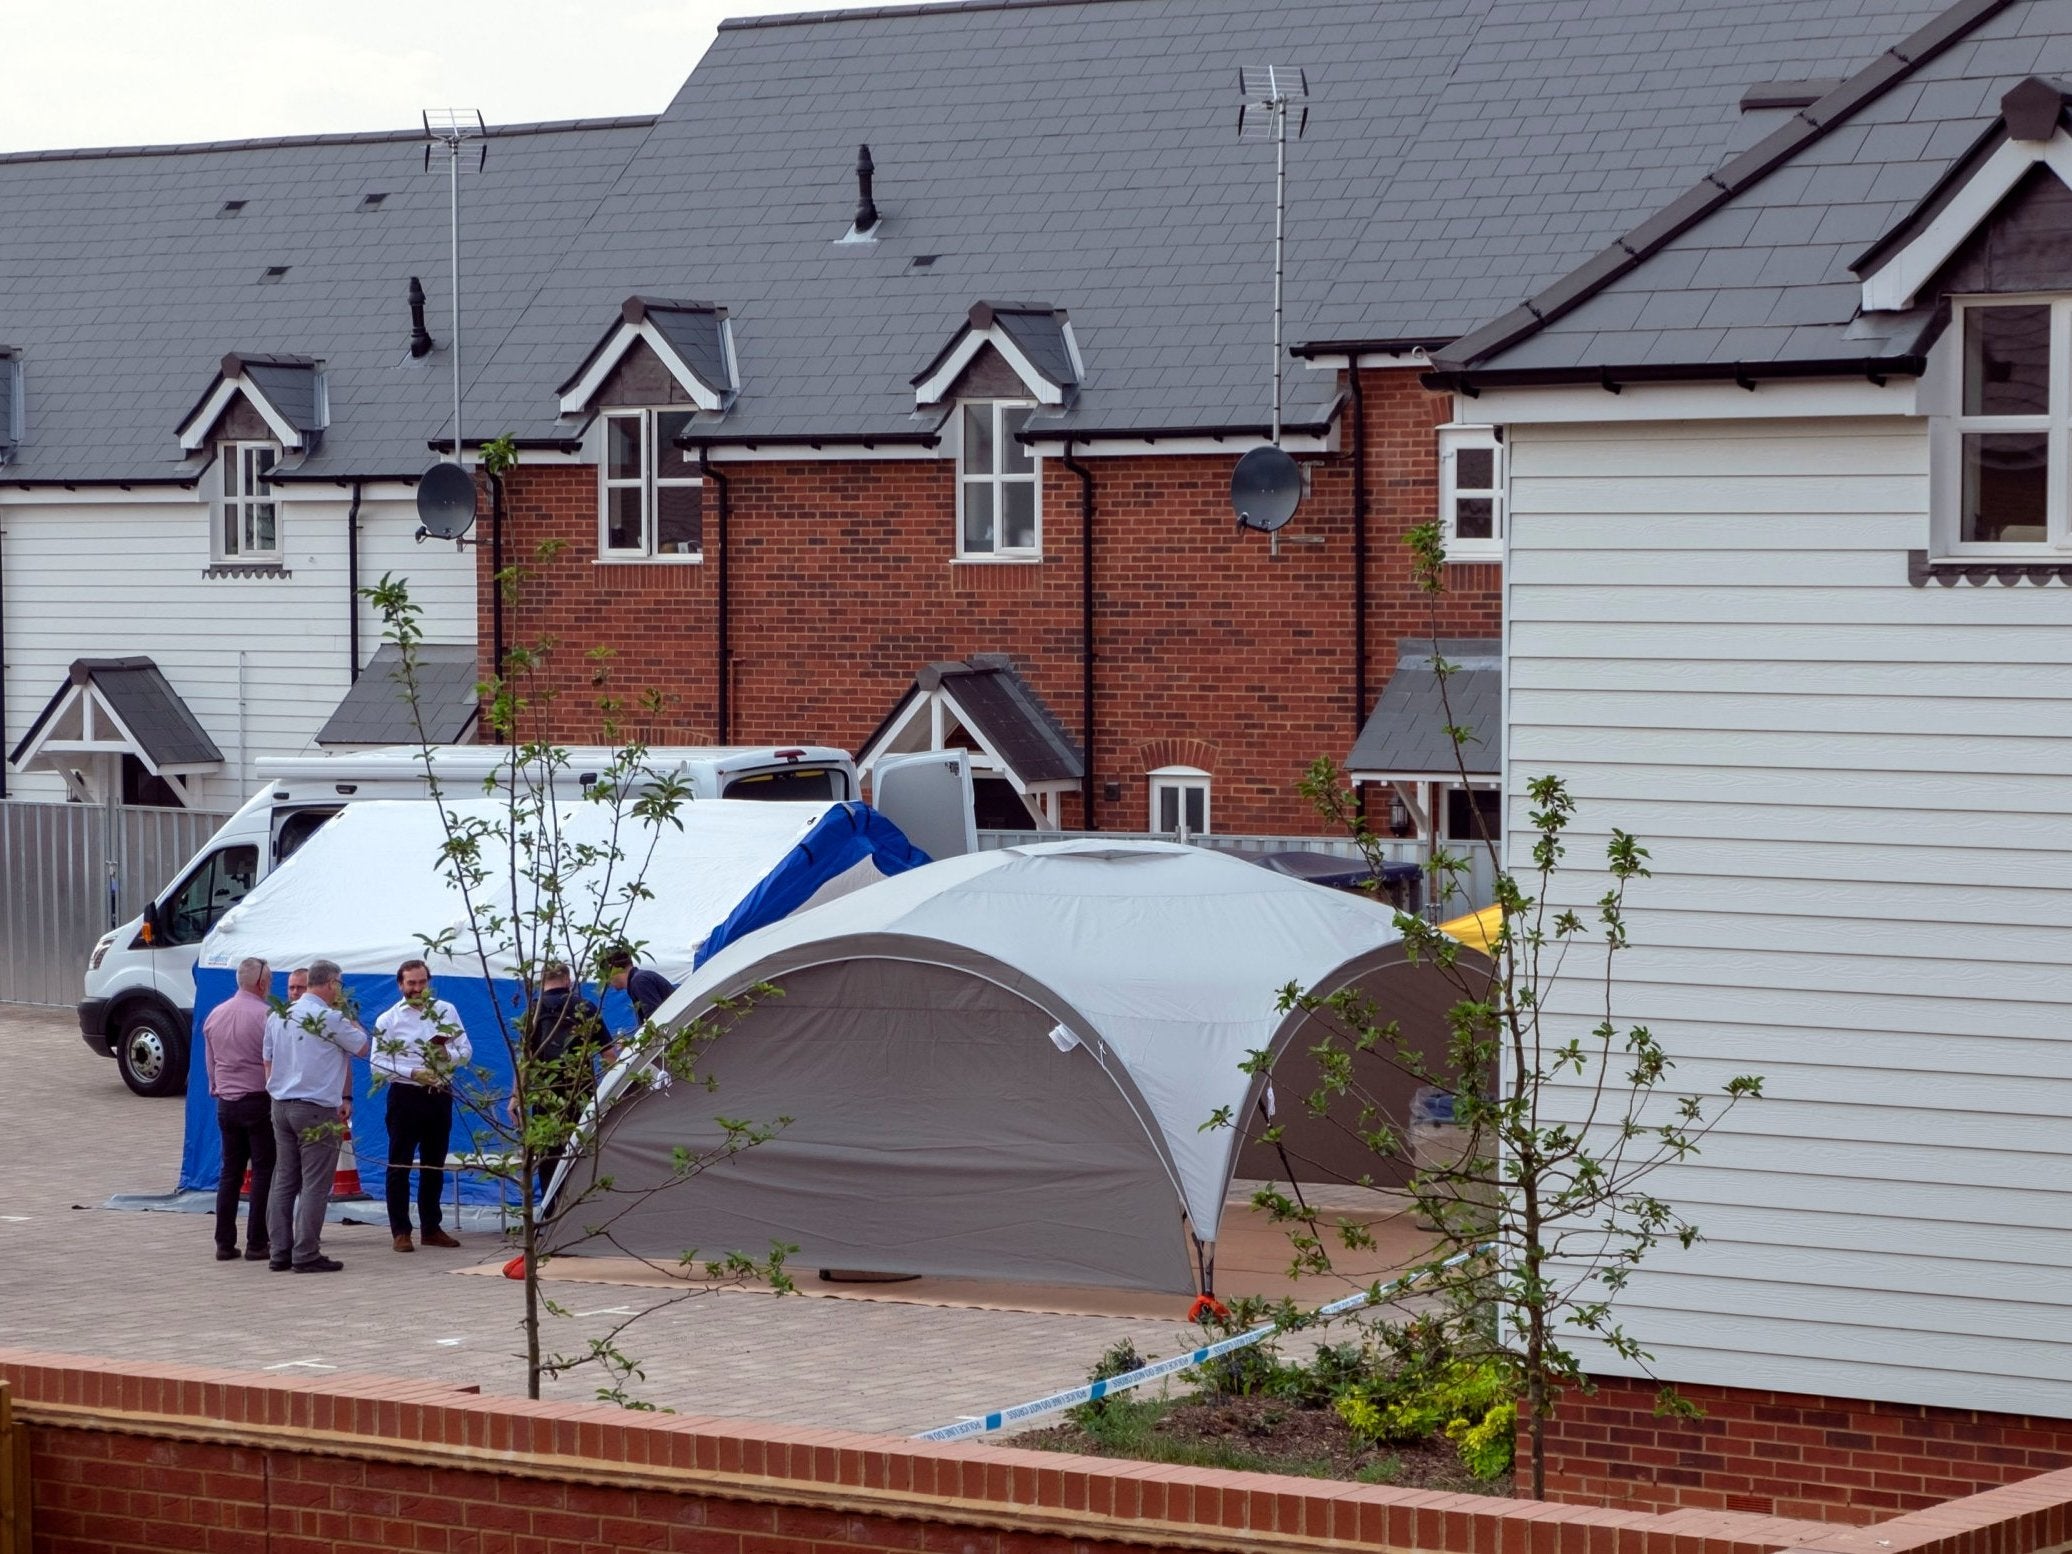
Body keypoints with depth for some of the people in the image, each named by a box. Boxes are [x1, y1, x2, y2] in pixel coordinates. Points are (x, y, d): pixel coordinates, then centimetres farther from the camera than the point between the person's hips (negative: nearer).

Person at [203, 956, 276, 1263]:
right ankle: (256, 1244, -2)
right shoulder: (266, 1015, -14)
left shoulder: (215, 1015, 7)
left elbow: (210, 1062, 15)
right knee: (263, 1172, 0)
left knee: (230, 1172, 10)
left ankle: (224, 1243, 9)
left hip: (226, 1102, 6)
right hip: (259, 1100, -6)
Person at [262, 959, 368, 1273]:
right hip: (317, 1110, -7)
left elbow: (268, 1061, 14)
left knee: (284, 1182, 10)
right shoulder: (330, 1018, -12)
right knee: (315, 1185, -3)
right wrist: (351, 1019, 16)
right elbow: (361, 1046, 1)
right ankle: (306, 1254, -5)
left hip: (281, 1106, 7)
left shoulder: (279, 1017, 10)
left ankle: (279, 1252, 11)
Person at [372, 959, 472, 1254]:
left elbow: (466, 1052, 6)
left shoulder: (446, 1011, 7)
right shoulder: (389, 1019, -3)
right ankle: (400, 1231, 2)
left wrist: (448, 1055, -16)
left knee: (435, 1165, 13)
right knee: (399, 1165, -2)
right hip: (406, 1096, -4)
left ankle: (431, 1228, 22)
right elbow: (377, 1062, -9)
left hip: (440, 1095, 4)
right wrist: (413, 1073, -21)